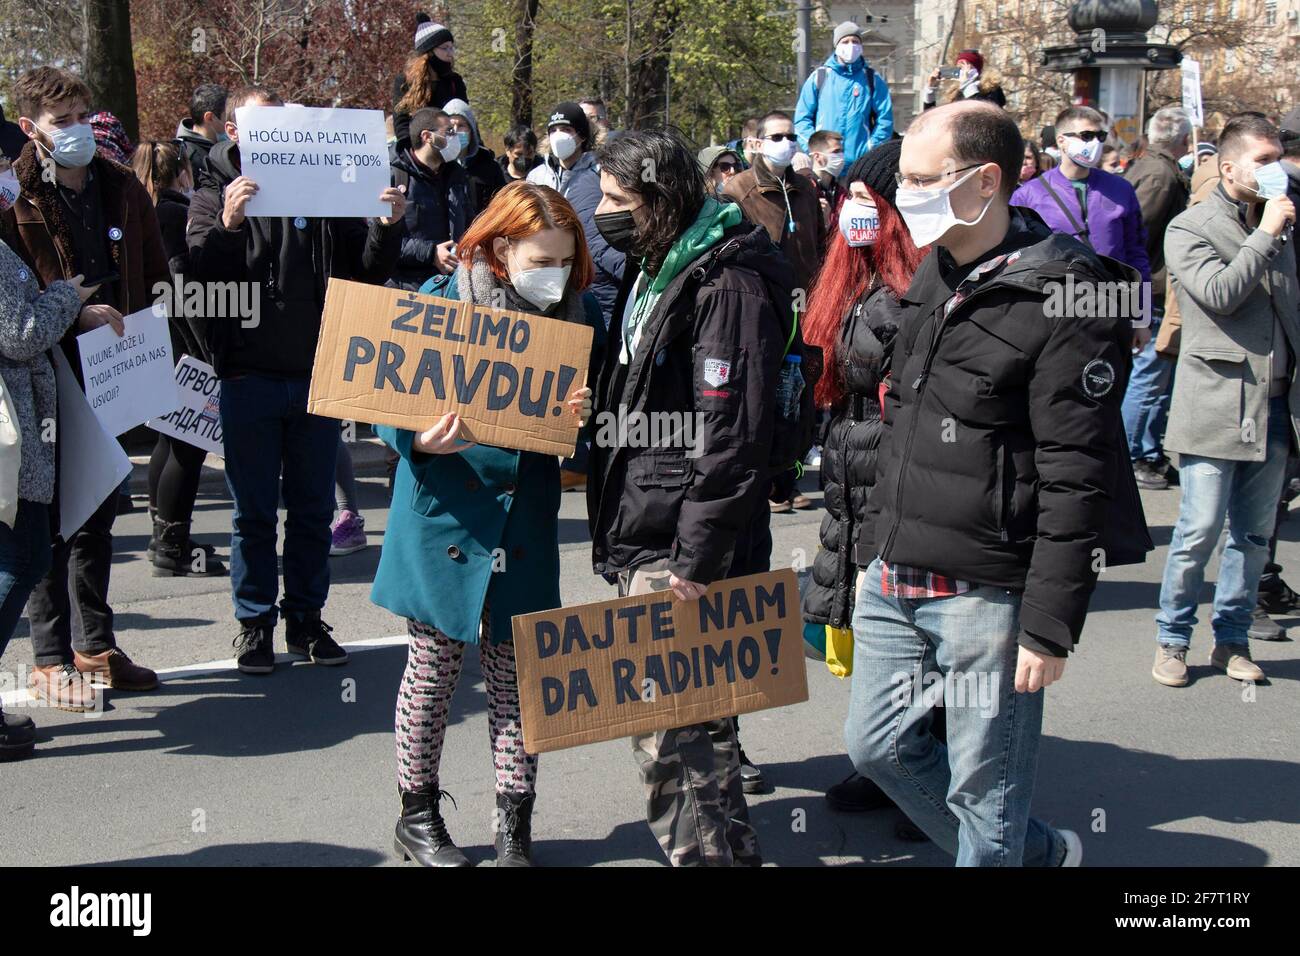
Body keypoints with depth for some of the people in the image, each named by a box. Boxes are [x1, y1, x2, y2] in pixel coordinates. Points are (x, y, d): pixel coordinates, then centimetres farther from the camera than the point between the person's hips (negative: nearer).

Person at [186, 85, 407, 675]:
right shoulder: (217, 192, 1)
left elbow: (368, 271, 8)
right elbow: (199, 272, -13)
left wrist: (388, 228, -11)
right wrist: (228, 224, -30)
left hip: (317, 376, 2)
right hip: (250, 378, -2)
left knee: (313, 509, 10)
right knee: (254, 512, 7)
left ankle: (306, 618, 22)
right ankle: (254, 622, 18)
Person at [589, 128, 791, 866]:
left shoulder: (727, 285, -17)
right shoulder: (656, 273, 14)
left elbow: (731, 438, -22)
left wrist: (697, 560, -22)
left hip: (687, 553, -10)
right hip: (644, 541, 10)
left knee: (671, 730, -6)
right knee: (692, 716, 19)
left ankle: (710, 853, 5)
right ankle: (728, 849, 31)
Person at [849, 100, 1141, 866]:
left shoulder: (1062, 300, -16)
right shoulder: (936, 278, 11)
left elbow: (1077, 481, -17)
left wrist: (1050, 625, -18)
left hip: (987, 598, -8)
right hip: (895, 584, 9)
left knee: (982, 793, 3)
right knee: (880, 749, 17)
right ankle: (1043, 853, 34)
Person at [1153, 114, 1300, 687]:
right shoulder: (1190, 229, -3)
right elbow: (1218, 293, -19)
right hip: (1217, 406, -6)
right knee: (1200, 532, -4)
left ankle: (1231, 640, 21)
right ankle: (1172, 640, 10)